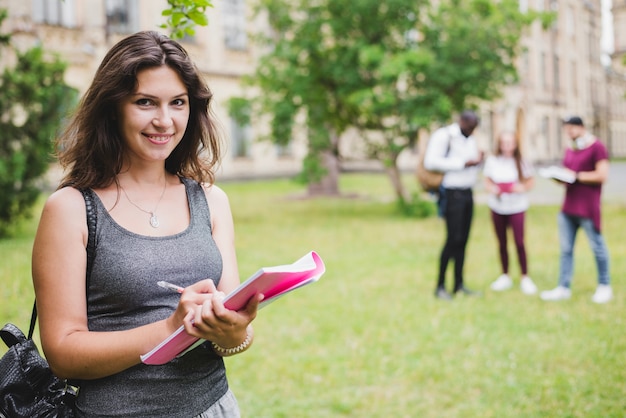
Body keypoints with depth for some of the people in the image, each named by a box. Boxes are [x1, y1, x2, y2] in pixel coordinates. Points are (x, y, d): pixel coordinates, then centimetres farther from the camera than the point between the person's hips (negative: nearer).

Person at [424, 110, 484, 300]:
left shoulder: (471, 139, 16)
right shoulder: (443, 135, -9)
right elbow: (431, 162, -20)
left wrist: (478, 160, 0)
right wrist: (464, 163, -19)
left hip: (467, 193, 8)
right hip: (452, 193, -7)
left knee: (463, 240, 7)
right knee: (453, 239, -9)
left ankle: (459, 284, 13)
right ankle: (440, 286, -1)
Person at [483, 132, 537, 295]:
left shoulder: (521, 162, -2)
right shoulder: (491, 161, 0)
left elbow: (530, 181, 3)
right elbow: (487, 182, 7)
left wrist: (523, 187, -17)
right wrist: (491, 189, -13)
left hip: (516, 206, -2)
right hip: (497, 206, 2)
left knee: (519, 242, -6)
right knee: (502, 243, 10)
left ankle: (525, 277, 6)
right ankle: (505, 276, 23)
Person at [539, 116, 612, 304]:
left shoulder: (596, 147, -6)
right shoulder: (569, 150, 17)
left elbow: (602, 175, -13)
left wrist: (576, 176, -14)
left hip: (588, 208, -7)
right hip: (568, 207, 7)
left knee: (597, 246, 3)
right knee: (566, 249, 5)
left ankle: (604, 286, 14)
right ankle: (563, 288, 9)